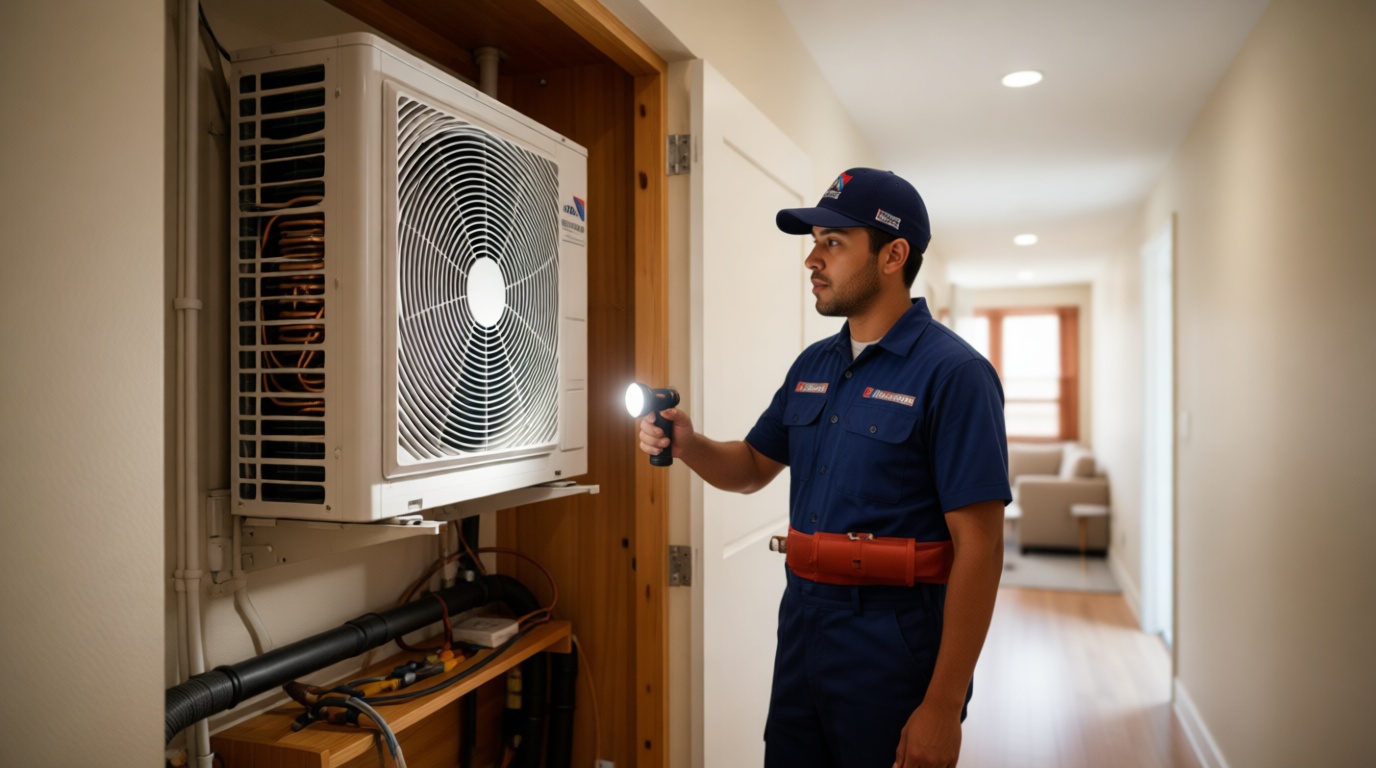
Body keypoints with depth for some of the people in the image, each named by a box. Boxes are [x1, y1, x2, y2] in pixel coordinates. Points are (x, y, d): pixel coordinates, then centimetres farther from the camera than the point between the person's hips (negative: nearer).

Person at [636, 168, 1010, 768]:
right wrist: (687, 444, -4)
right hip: (802, 626, 7)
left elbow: (979, 548, -18)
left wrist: (943, 707, -19)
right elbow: (752, 466, 17)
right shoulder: (814, 365, 7)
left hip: (894, 649, -7)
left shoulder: (952, 373, -15)